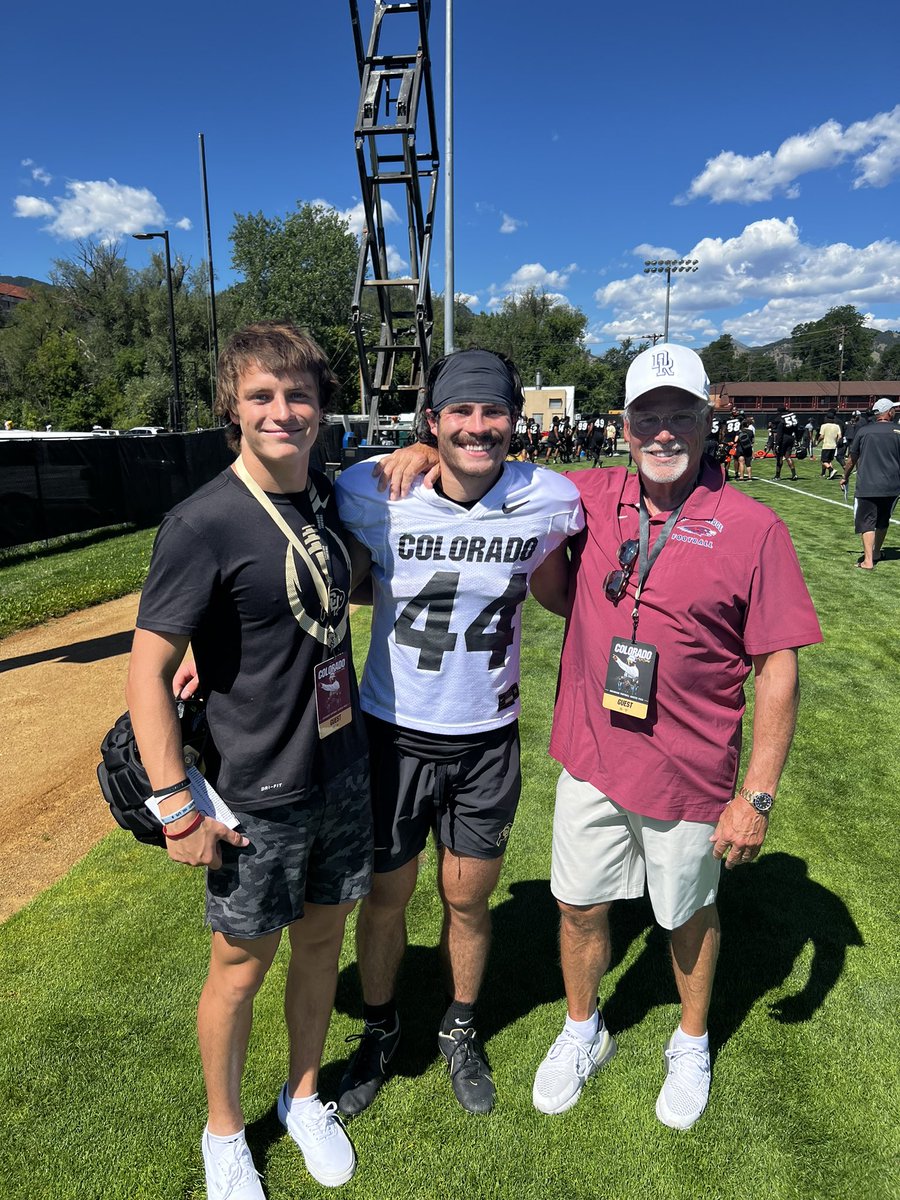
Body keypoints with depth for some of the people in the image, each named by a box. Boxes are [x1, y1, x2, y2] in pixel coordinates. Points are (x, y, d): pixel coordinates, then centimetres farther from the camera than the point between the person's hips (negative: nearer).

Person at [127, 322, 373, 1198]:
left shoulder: (329, 497, 1)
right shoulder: (203, 524, -19)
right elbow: (148, 671, -17)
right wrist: (176, 807, -17)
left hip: (343, 771, 6)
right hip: (259, 796, -6)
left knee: (322, 939, 21)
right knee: (242, 965, 14)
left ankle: (304, 1096, 47)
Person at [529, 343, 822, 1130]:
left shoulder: (752, 528, -13)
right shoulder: (592, 498, -3)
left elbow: (779, 668, -11)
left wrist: (758, 796, -12)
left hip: (690, 775, -2)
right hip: (591, 758, 3)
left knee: (690, 916, 20)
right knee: (580, 907, 18)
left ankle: (692, 1045, 49)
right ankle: (583, 1033, 47)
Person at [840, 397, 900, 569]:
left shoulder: (863, 431, -1)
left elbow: (852, 458, 6)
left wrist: (845, 477, 19)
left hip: (867, 486, -2)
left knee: (867, 522, -2)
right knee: (883, 521, 19)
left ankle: (868, 560, -12)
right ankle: (876, 553, 34)